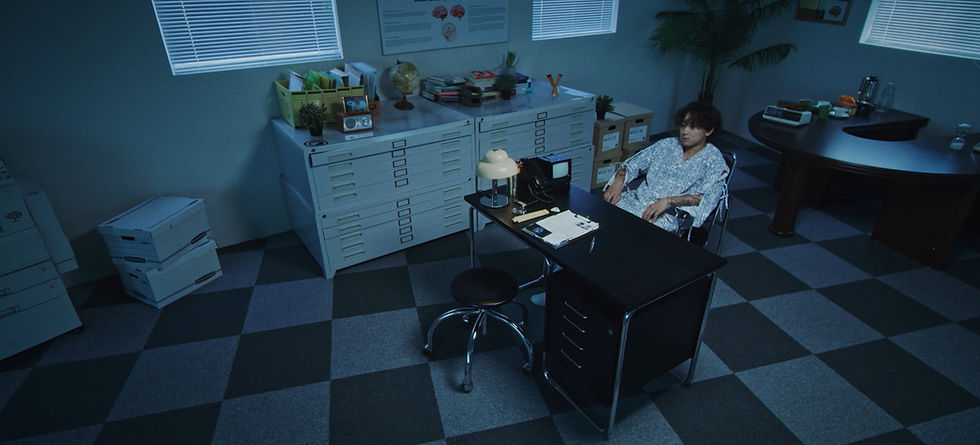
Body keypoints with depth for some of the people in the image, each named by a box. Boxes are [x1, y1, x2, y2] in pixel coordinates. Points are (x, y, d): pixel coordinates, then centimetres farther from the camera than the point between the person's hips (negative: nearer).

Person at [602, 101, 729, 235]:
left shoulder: (714, 160, 2)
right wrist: (618, 182, -4)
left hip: (668, 214, -4)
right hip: (636, 200, 5)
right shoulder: (667, 144, 16)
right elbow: (633, 164, 17)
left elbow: (707, 199, -12)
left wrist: (668, 201, -24)